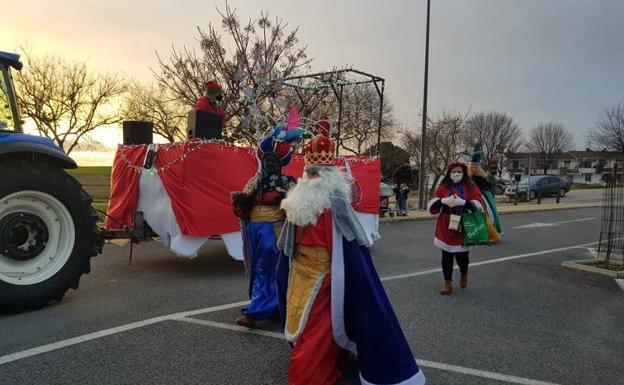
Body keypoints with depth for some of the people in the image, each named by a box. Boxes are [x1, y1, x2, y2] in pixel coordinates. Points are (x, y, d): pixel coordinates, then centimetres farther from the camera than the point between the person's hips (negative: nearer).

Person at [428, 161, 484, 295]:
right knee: (446, 256, 3)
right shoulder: (443, 187, 5)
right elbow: (432, 205, 1)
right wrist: (443, 201, -17)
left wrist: (463, 202, -21)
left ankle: (464, 274, 35)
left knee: (461, 255, 1)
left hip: (463, 227, -1)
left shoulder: (470, 187, 2)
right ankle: (448, 283, 15)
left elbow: (478, 204, -7)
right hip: (446, 227, 1)